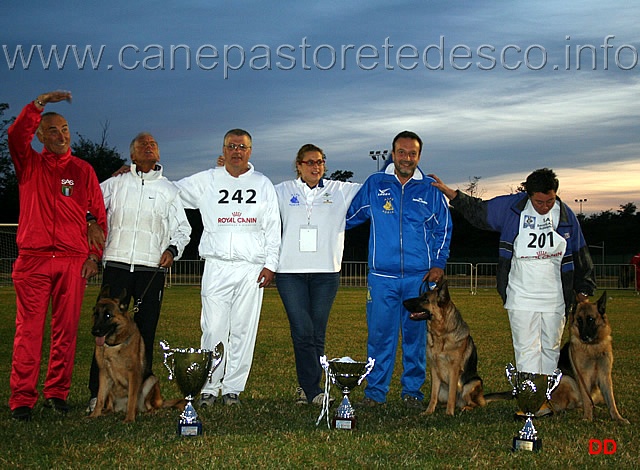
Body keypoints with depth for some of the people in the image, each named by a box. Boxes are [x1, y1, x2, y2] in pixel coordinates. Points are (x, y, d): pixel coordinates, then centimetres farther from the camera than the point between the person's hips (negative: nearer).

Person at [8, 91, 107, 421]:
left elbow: (100, 215, 11)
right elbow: (15, 136, -10)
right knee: (28, 329, -4)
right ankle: (22, 398, -2)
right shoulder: (29, 164, 11)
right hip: (32, 259, -1)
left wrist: (94, 255, 4)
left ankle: (57, 393, 11)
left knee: (66, 330, 2)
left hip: (74, 261, 1)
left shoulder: (83, 170, 12)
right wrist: (37, 105, -17)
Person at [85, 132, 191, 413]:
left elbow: (183, 228, 17)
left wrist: (173, 249, -1)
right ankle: (98, 393, -3)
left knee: (146, 331, 3)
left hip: (152, 269, 1)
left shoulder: (168, 190, 15)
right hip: (117, 265, -1)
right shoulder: (116, 183, 13)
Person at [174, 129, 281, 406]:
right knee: (213, 329, -5)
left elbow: (273, 228, 11)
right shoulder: (206, 181, 12)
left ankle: (233, 387, 8)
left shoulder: (263, 184, 13)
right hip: (217, 266, 0)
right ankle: (208, 388, 4)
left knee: (243, 330, 0)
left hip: (252, 268, 0)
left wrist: (270, 264, 2)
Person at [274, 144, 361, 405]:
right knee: (302, 332, -9)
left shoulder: (340, 191, 11)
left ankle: (306, 388, 14)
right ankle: (313, 391, -5)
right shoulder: (282, 192, 11)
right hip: (290, 272, -1)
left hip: (326, 272, 1)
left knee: (317, 334, 3)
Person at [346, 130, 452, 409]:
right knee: (380, 334, -1)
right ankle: (375, 391, 10)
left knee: (416, 334, 5)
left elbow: (443, 229, 14)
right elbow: (350, 216, 20)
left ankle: (412, 391, 16)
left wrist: (439, 263, 5)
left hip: (420, 277, 0)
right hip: (382, 275, 0)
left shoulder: (431, 189, 8)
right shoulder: (374, 185, 7)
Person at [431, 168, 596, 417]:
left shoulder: (566, 216, 1)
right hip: (521, 296, -2)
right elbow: (477, 210, 10)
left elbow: (580, 255, 12)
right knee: (527, 348, -6)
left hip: (554, 297, 2)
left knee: (551, 347, 10)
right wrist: (447, 191, 6)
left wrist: (584, 289, 14)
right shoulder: (511, 207, -3)